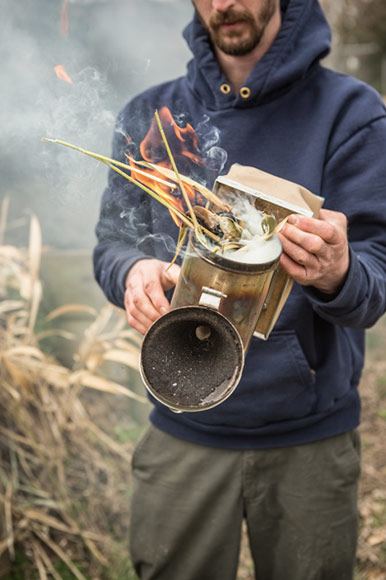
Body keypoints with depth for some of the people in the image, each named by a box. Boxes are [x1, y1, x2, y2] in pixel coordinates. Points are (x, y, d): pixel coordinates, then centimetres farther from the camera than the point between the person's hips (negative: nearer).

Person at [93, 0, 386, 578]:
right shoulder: (149, 116, 3)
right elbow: (111, 243, 3)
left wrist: (337, 275, -35)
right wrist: (134, 272, -21)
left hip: (310, 435, -1)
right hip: (184, 428, 2)